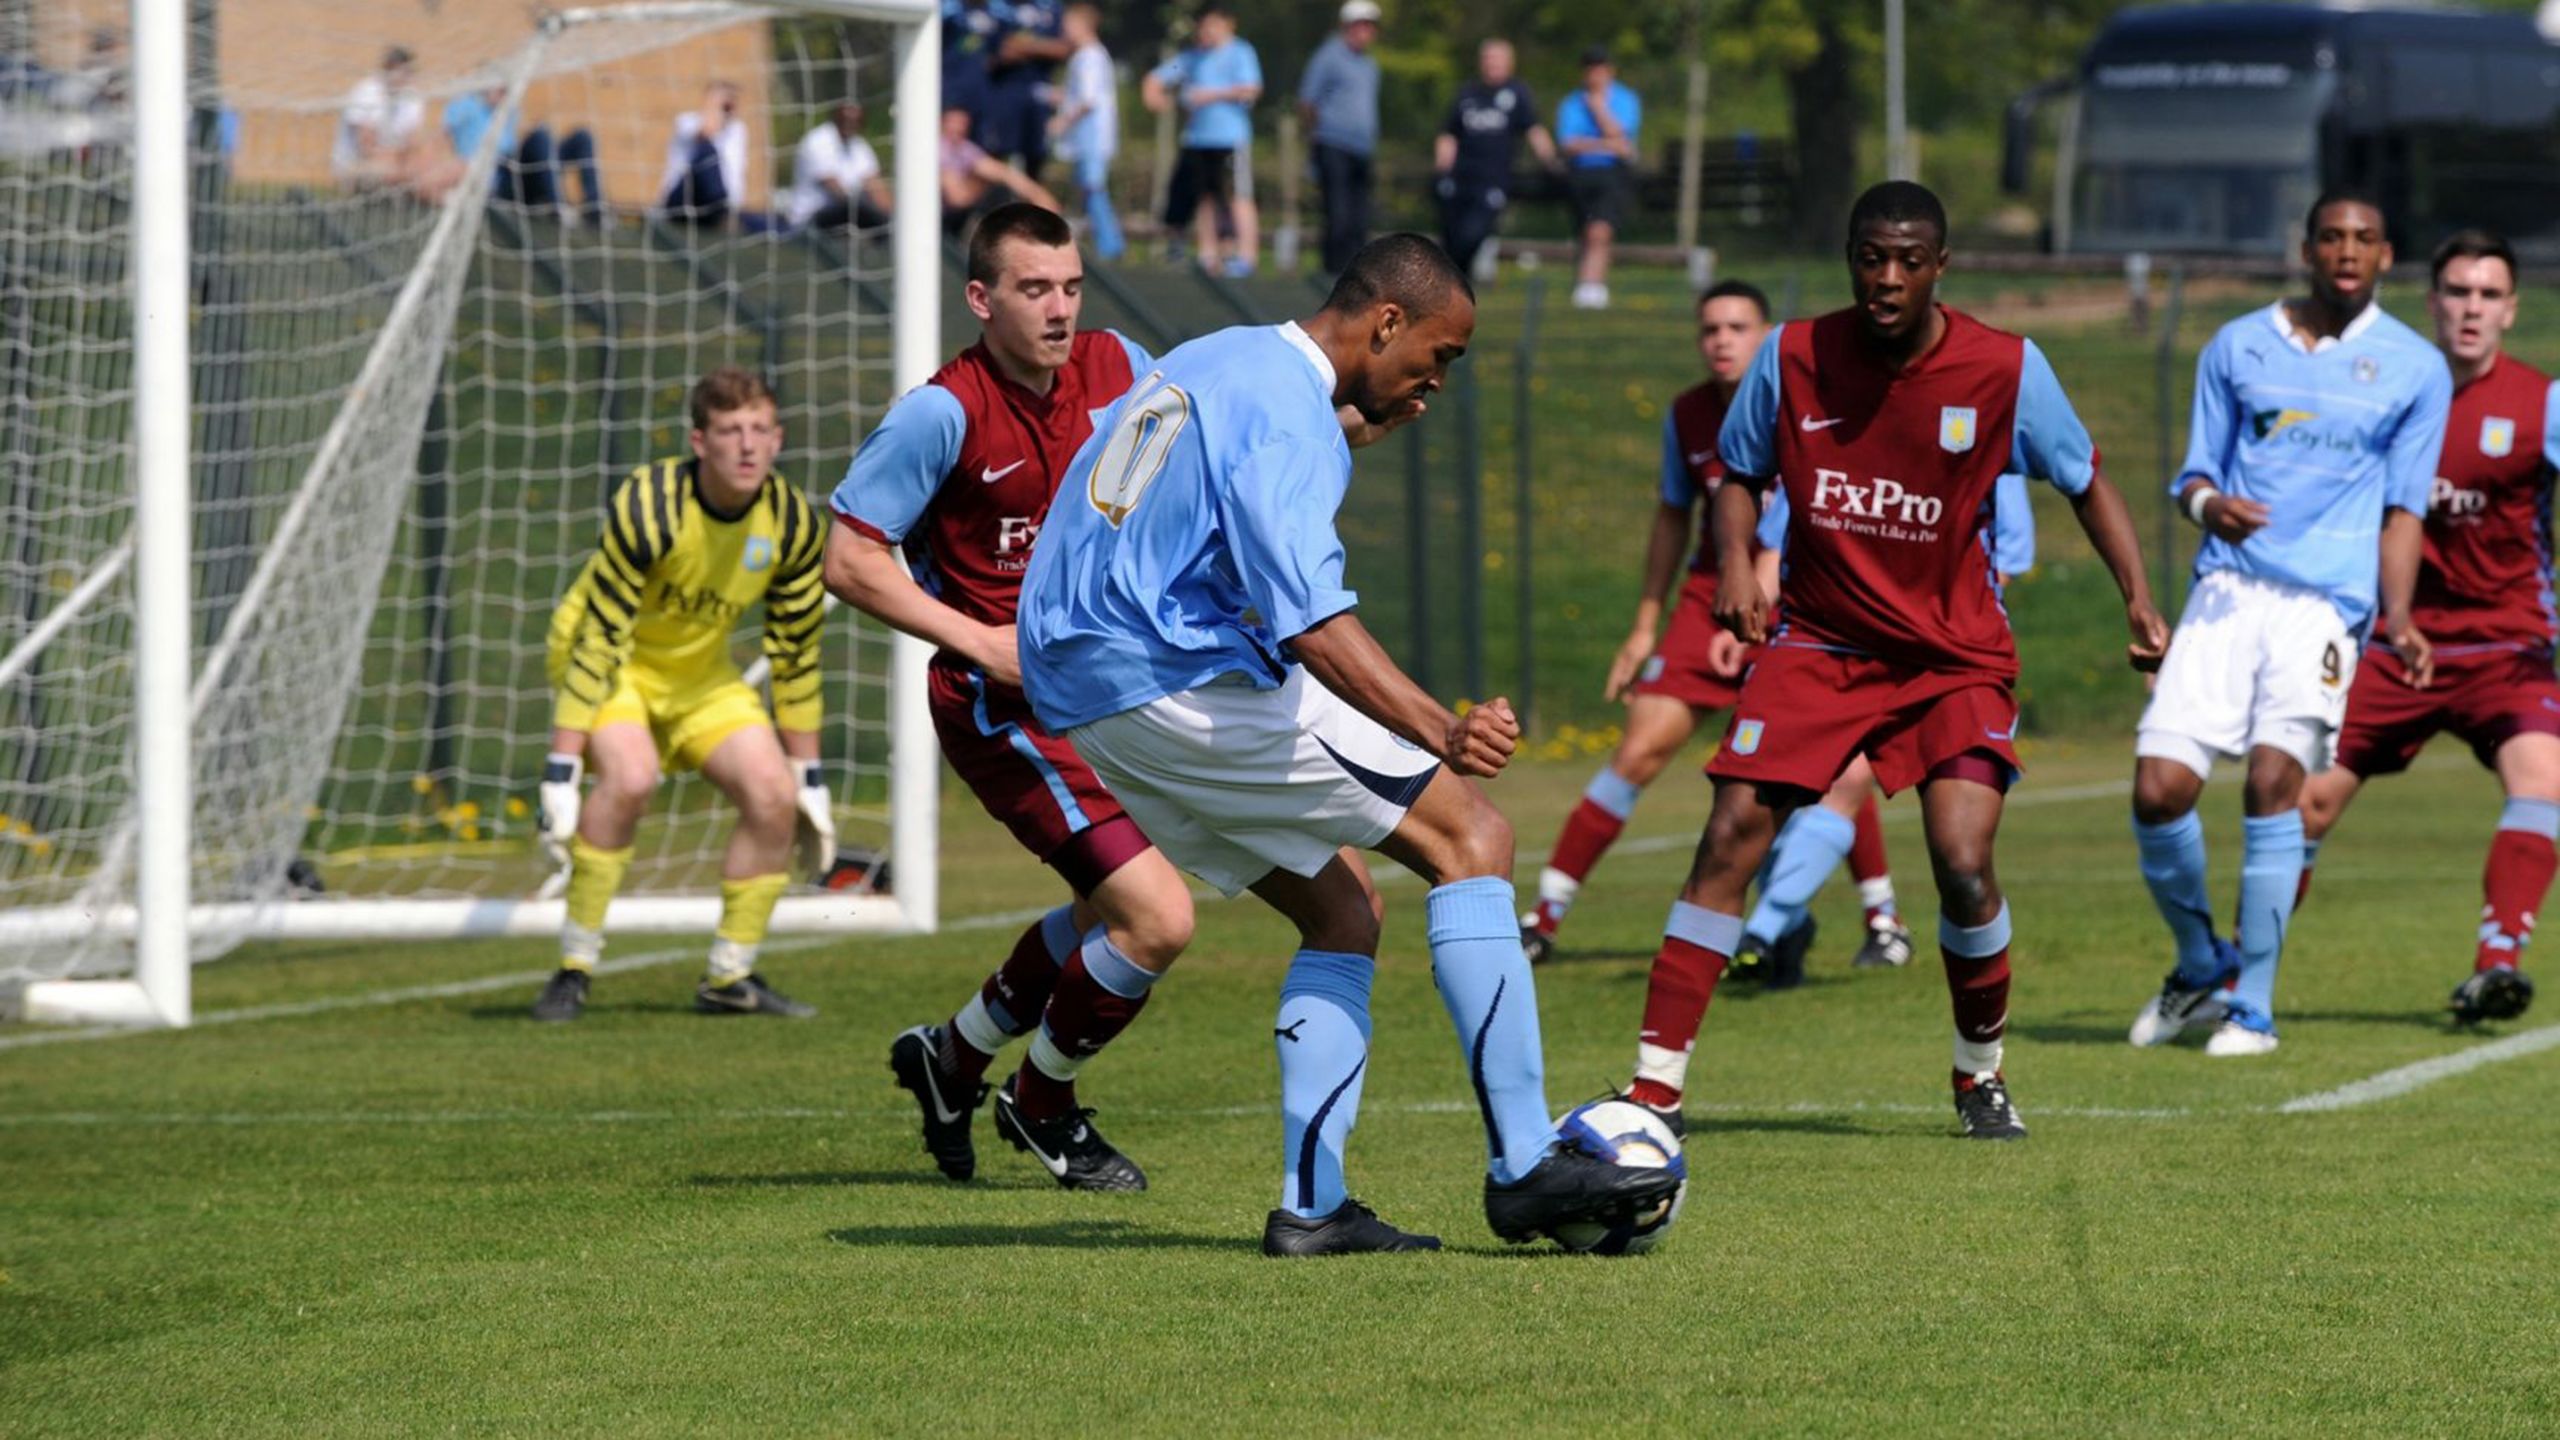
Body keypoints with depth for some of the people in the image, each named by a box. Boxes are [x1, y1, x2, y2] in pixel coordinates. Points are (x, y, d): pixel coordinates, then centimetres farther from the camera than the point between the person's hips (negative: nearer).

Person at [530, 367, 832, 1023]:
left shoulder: (793, 525, -14)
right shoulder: (648, 508, -31)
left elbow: (796, 655, -2)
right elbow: (598, 641, -29)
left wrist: (809, 776, 2)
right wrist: (561, 769, -31)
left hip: (702, 673, 5)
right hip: (613, 662, -5)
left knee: (775, 796, -13)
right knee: (631, 776, -32)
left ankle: (730, 979, 5)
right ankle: (574, 971, -20)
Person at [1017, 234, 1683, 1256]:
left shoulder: (1216, 363, 17)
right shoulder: (1287, 415, -15)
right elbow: (1313, 625, -26)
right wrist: (1442, 731, -36)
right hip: (1185, 683, -10)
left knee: (1342, 909, 14)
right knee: (1469, 836, -8)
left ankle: (1310, 1204, 4)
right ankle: (1523, 1166, -13)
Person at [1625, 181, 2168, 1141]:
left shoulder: (2006, 370, -10)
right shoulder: (1793, 357, -7)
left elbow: (2086, 481, 4)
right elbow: (1739, 473, 8)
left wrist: (2137, 596, -7)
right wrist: (1736, 565, -11)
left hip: (1956, 654, -1)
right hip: (1818, 638, 1)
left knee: (1964, 864, -16)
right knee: (1730, 839, -13)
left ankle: (1981, 1077, 12)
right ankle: (1655, 1087, -9)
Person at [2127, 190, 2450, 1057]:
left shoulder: (2415, 368, 8)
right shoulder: (2237, 347, 12)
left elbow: (2403, 509, 9)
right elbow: (2195, 474, 14)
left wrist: (2396, 617, -5)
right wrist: (2210, 505, -10)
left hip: (2327, 600, -2)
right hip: (2229, 589, 2)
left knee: (2273, 779, -19)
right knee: (2159, 787, -10)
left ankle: (2254, 1006, -8)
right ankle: (2202, 968, 15)